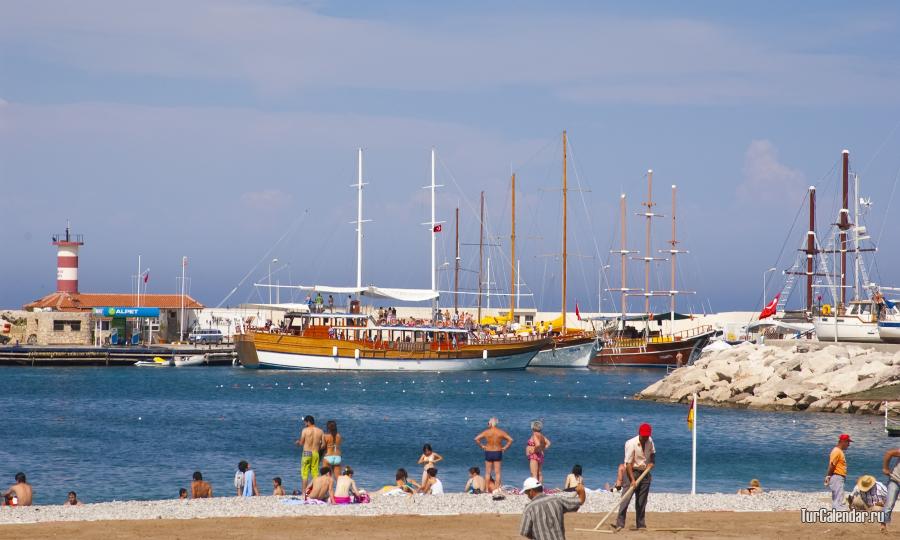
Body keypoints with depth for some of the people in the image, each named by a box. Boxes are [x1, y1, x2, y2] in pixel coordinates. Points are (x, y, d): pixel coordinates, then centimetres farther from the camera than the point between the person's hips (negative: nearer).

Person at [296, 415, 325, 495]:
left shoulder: (305, 430, -6)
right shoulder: (320, 431, 3)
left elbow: (301, 443, -2)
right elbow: (323, 444, 1)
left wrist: (298, 442, 20)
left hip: (306, 453, -3)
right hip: (316, 454, 3)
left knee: (304, 474, 2)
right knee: (315, 473, 9)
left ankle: (304, 492, -1)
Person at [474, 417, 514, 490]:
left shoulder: (486, 432, -6)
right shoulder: (501, 432, -3)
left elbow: (476, 439, -10)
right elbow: (510, 440, -6)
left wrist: (481, 446, 0)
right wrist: (505, 448, 0)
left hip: (488, 452, 0)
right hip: (498, 453, 0)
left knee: (487, 472, 8)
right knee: (498, 472, 4)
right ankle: (497, 489, 1)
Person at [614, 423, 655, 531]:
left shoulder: (650, 441, 1)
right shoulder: (631, 444, -19)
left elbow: (652, 454, 21)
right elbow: (628, 463, -21)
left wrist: (650, 464, 2)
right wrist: (632, 480, -26)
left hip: (644, 473, 6)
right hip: (632, 472, -6)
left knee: (642, 501, 6)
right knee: (626, 498, -16)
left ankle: (641, 525, 11)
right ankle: (620, 523, -20)